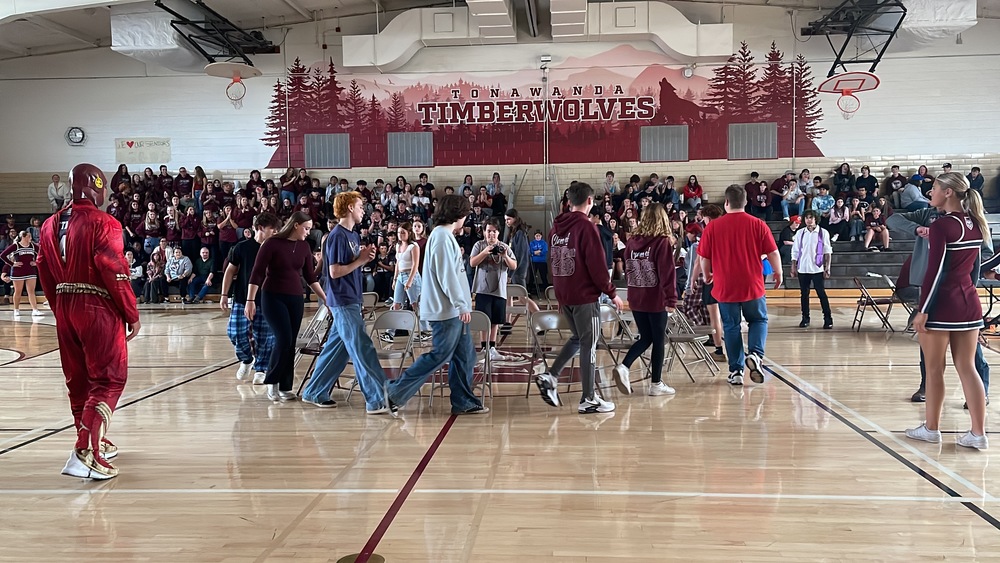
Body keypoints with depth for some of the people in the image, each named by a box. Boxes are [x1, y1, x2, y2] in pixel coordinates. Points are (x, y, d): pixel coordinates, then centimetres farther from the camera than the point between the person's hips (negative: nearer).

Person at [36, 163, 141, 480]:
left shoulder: (51, 225, 9)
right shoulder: (103, 224, -13)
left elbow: (45, 274, 12)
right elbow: (116, 274, -17)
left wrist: (61, 310, 20)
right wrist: (133, 315, -8)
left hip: (65, 309, 7)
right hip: (99, 310, -7)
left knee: (78, 380, 16)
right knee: (108, 380, -1)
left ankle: (95, 443, 31)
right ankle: (84, 452, -13)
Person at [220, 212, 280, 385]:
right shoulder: (242, 247, -2)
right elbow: (230, 270, 4)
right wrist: (224, 295, 2)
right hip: (242, 300, -1)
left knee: (265, 338, 2)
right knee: (236, 333, -3)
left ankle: (261, 369, 19)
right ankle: (247, 360, 24)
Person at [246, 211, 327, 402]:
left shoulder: (304, 246, 7)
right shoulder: (272, 243, -9)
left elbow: (310, 276, 14)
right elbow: (257, 273, -9)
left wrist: (325, 298, 11)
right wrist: (250, 300, -13)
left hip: (296, 299, 5)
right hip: (273, 297, -5)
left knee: (290, 343, 2)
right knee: (284, 339, -15)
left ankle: (285, 386, 10)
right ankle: (272, 381, 1)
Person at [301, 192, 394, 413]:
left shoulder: (354, 236, 14)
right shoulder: (337, 236, -14)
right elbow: (335, 272, -19)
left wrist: (365, 258, 1)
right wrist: (360, 260, -14)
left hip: (351, 300, 10)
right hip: (343, 301, -10)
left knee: (336, 348, 14)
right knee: (363, 349, -8)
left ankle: (315, 392, 24)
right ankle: (376, 400, -6)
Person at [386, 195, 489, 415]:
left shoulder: (446, 236, 17)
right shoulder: (442, 236, -15)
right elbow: (447, 276, -21)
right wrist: (462, 305, -18)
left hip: (454, 309, 10)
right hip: (447, 309, -10)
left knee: (464, 356, 11)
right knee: (439, 356, -6)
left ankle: (464, 402, 17)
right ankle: (395, 394, 0)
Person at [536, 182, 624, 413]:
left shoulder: (556, 227, 8)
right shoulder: (586, 227, -14)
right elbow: (597, 265, -16)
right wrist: (612, 293, -7)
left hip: (563, 294, 7)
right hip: (585, 295, -7)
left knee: (578, 338, 22)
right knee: (589, 344, 1)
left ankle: (550, 377, 12)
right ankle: (588, 400, 6)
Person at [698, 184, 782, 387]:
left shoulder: (713, 226, -3)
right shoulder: (758, 224, -4)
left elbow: (704, 257, 3)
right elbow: (773, 253, -2)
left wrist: (707, 275, 21)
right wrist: (778, 273, 15)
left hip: (725, 287, 0)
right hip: (752, 286, 0)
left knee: (731, 327, 11)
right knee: (759, 320, 18)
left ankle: (736, 371, 12)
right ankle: (755, 354, -6)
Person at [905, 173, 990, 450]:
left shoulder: (941, 226, -14)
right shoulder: (975, 224, 8)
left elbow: (935, 272, -17)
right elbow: (975, 268, 14)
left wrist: (923, 310, -15)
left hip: (942, 305, -7)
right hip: (969, 303, 7)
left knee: (934, 369, 6)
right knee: (967, 368, 9)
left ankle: (931, 428, 16)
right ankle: (978, 433, 9)